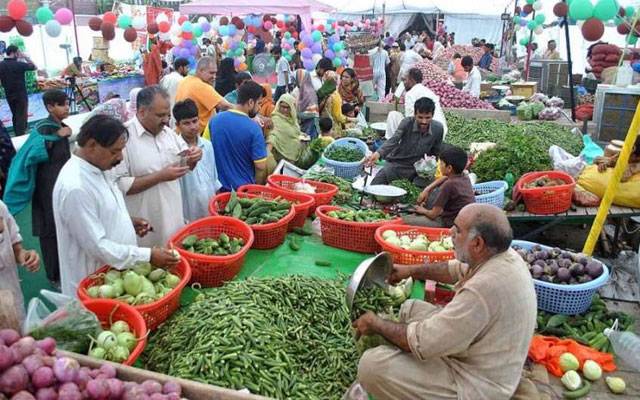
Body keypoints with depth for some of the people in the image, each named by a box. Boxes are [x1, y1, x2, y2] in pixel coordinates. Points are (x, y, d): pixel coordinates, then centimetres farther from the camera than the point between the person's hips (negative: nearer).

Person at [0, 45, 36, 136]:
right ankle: (21, 136, 1)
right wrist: (25, 57, -2)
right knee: (22, 116, 1)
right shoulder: (19, 64, -18)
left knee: (15, 115, 19)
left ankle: (17, 135, 28)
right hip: (21, 94, -6)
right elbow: (34, 67, -4)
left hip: (9, 94, 6)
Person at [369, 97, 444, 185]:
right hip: (395, 164, -2)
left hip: (415, 169, 2)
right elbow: (393, 140, -31)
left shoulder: (438, 129, -10)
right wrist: (378, 154, -48)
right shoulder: (407, 123, -16)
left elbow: (436, 153, 6)